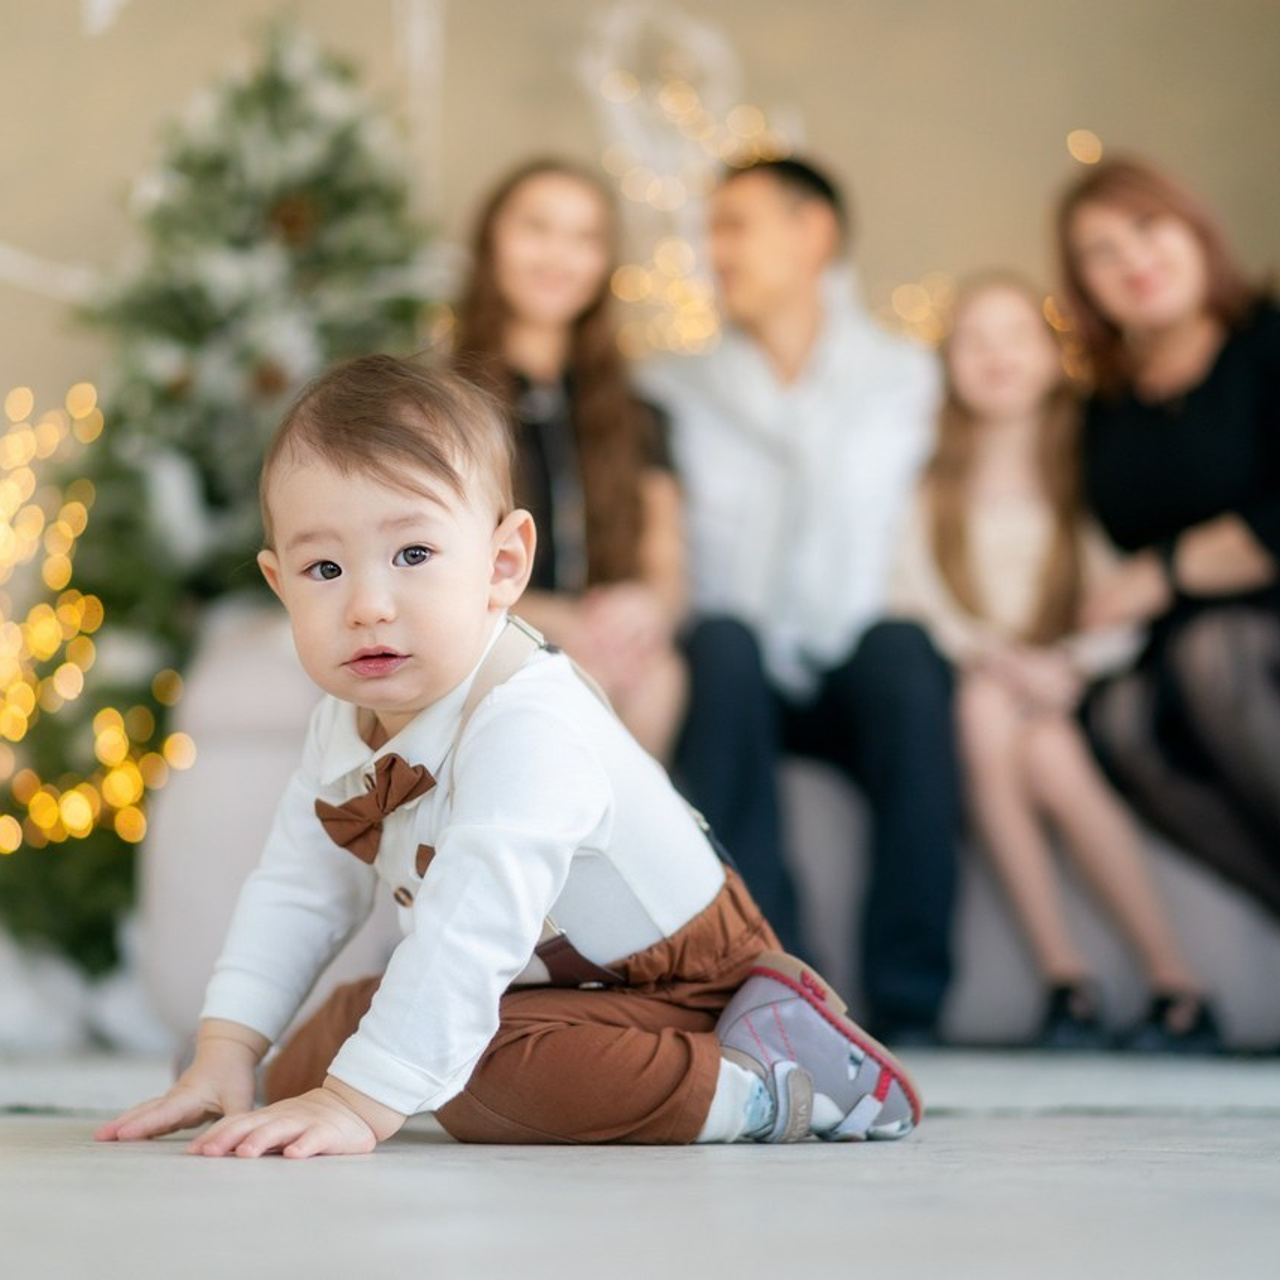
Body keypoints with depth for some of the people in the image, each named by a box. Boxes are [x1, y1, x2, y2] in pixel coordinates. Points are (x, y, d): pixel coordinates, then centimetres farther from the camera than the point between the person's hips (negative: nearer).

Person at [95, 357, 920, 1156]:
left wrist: (364, 1105, -45)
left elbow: (470, 934, -42)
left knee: (491, 1075, -34)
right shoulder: (349, 719, -6)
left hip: (674, 989, -9)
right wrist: (225, 1055, -7)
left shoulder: (526, 730, -35)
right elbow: (298, 893, 2)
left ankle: (767, 1084, -17)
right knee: (302, 1070, 7)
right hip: (542, 978, 9)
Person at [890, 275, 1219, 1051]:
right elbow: (912, 599, -1)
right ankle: (1065, 978, -34)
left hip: (1065, 693, 0)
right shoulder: (927, 484, 11)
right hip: (960, 684, 0)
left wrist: (1067, 666, -20)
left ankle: (1178, 985, -28)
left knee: (1049, 755, -33)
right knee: (985, 712, -34)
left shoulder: (1086, 478, 10)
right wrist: (996, 660, -18)